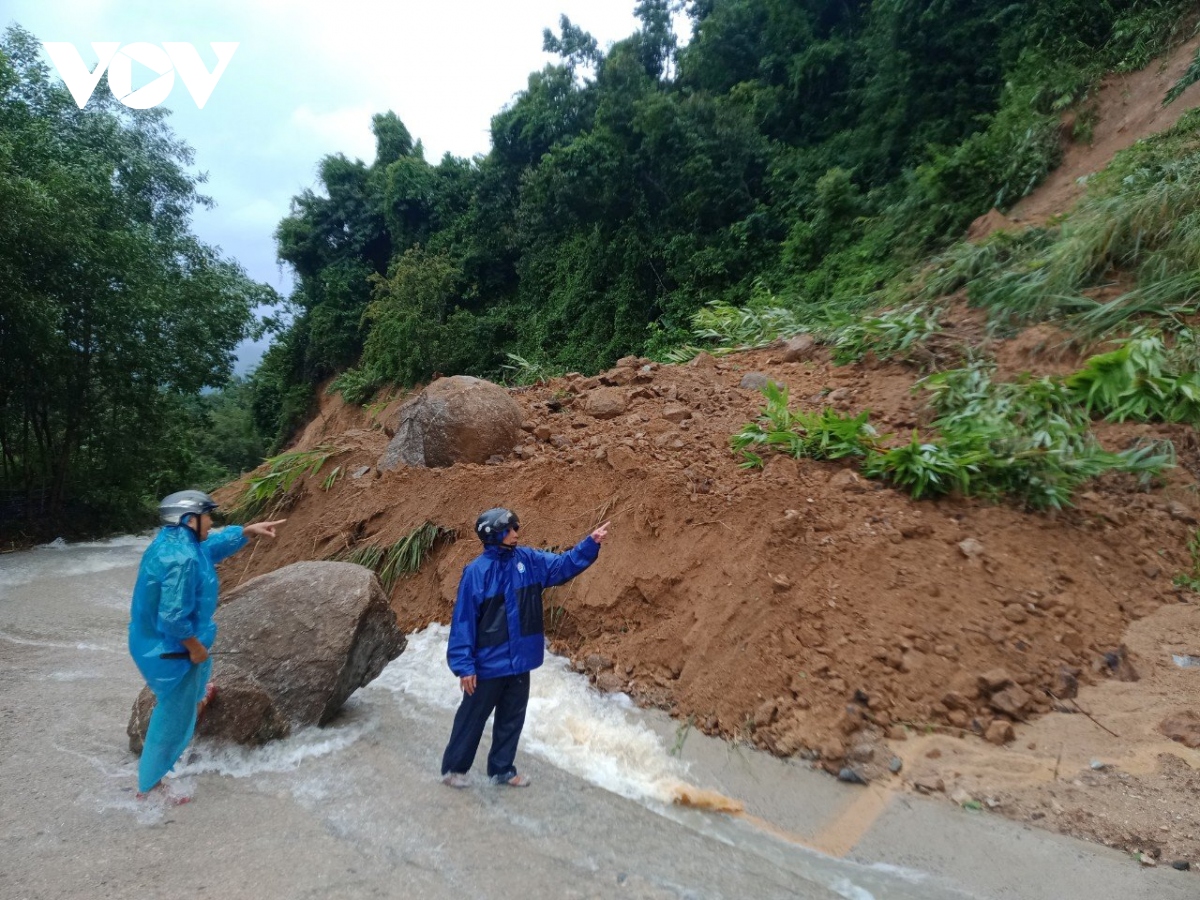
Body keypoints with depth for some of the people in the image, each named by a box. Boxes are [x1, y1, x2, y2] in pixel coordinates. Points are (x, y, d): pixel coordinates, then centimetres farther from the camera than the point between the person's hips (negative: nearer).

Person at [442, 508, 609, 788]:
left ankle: (502, 769, 37)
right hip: (488, 664, -5)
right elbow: (463, 620, -16)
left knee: (512, 719, 19)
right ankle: (453, 767, 34)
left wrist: (591, 543, -13)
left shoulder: (528, 560, -1)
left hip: (519, 661, 5)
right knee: (472, 718, 13)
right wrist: (464, 665, -16)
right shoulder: (476, 571, -18)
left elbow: (564, 564, 2)